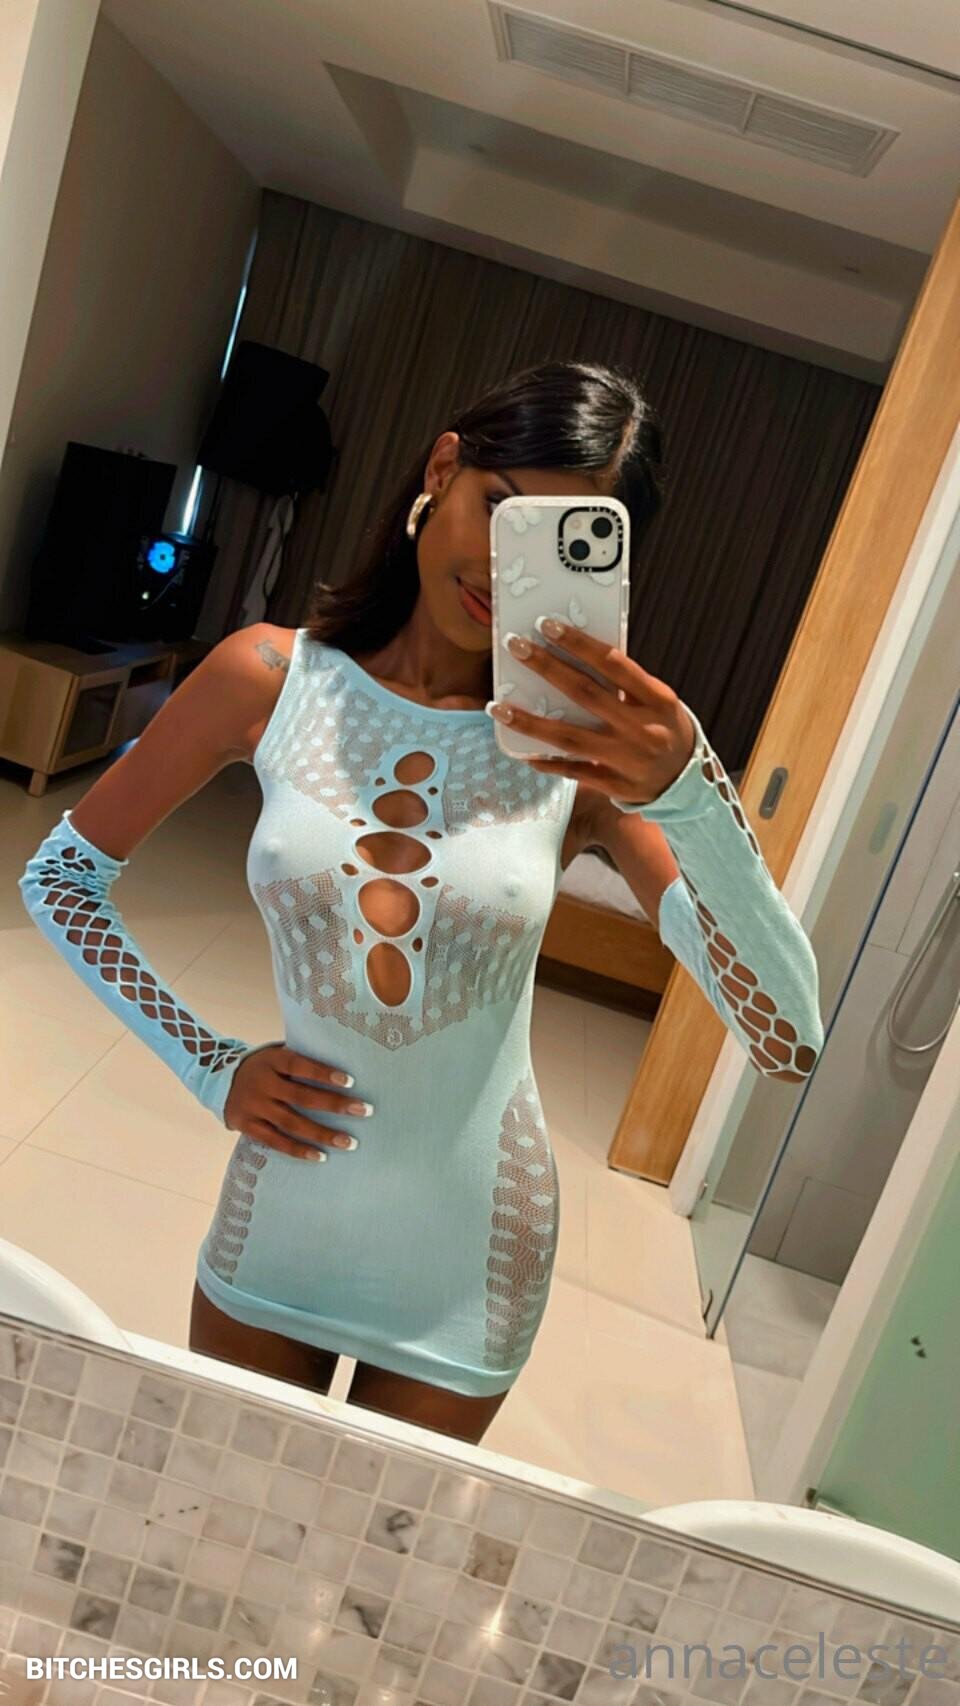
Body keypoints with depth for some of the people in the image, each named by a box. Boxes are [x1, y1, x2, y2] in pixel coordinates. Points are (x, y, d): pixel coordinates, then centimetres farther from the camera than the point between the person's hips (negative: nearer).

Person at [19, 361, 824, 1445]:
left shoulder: (588, 749, -16)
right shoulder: (273, 679, -13)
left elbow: (789, 1046, -24)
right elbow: (59, 876, -1)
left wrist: (689, 793, -39)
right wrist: (210, 1066, -8)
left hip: (466, 1260, -1)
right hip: (279, 1211, 1)